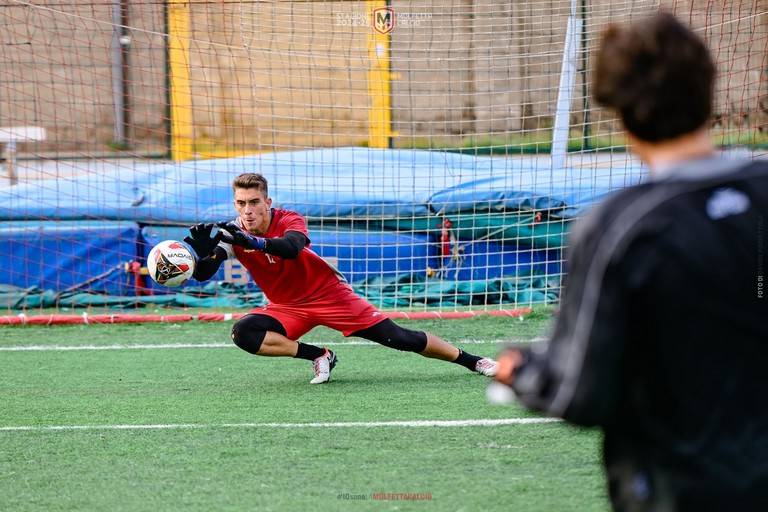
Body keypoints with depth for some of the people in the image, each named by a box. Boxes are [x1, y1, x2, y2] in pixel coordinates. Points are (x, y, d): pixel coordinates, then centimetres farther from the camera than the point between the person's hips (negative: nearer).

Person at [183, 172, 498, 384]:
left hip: (329, 293, -3)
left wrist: (253, 242, -61)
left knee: (400, 338, -8)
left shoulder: (288, 220, -21)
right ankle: (317, 356, -12)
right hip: (287, 307, 3)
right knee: (243, 333, -26)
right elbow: (203, 274, -24)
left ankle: (471, 360, 9)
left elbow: (292, 247, -45)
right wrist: (203, 253, -46)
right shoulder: (232, 233, -11)